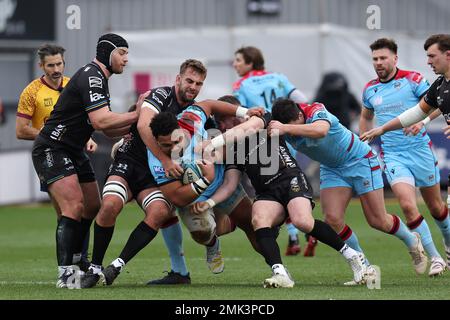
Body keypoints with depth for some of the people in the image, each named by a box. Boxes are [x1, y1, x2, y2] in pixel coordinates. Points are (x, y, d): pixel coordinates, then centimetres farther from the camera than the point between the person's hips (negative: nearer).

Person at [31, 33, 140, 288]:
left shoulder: (99, 79, 16)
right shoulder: (91, 77, -17)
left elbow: (109, 129, 16)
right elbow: (100, 121, -28)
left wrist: (138, 123, 1)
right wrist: (136, 115, -20)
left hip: (73, 152, 11)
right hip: (51, 150, -11)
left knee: (92, 207, 10)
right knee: (75, 205, -21)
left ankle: (77, 263, 19)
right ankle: (65, 274, -25)